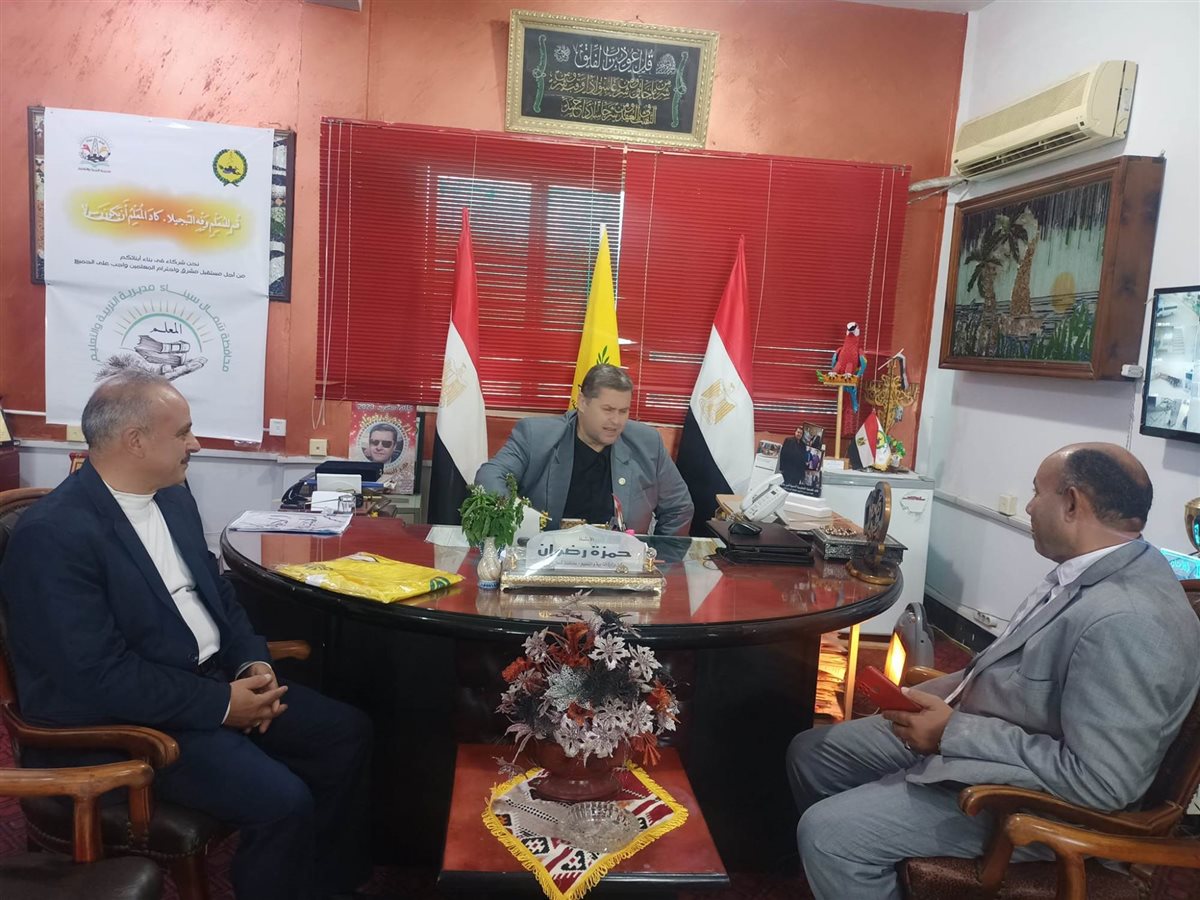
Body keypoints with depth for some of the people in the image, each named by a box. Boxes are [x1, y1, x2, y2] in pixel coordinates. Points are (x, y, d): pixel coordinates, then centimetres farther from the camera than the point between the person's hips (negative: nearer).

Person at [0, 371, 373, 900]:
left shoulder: (173, 497, 6)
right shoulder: (53, 534, -21)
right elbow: (100, 677, -24)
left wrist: (253, 663, -4)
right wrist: (222, 705, -20)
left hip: (215, 679, 8)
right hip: (124, 719, -8)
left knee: (347, 733, 0)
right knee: (282, 801, -24)